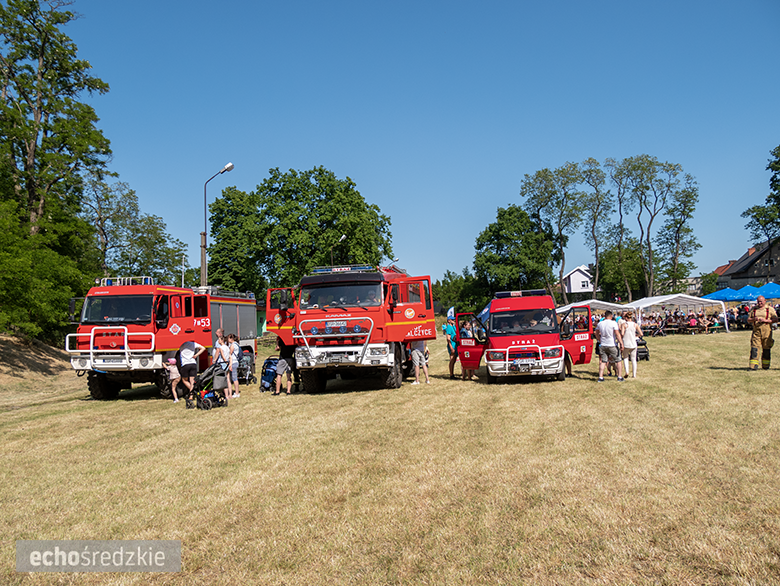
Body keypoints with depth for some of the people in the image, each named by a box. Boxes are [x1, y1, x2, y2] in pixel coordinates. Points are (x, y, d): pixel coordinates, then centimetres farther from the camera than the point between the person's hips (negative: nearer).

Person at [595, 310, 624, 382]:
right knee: (618, 360, 10)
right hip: (612, 345, -4)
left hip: (602, 345, 4)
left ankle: (600, 377, 4)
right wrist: (621, 343, -13)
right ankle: (620, 377, 9)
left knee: (603, 361, 8)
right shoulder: (613, 323, -10)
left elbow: (596, 333, 19)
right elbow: (617, 334, -15)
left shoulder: (600, 323, 6)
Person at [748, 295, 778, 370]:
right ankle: (753, 366, -10)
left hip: (766, 331, -2)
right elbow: (748, 320, 13)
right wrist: (754, 319, -9)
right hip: (756, 331, 2)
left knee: (766, 349, 4)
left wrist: (765, 320, -16)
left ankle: (765, 366, 16)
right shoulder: (754, 309, 14)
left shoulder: (770, 309, 5)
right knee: (754, 348, -8)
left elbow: (775, 319, -2)